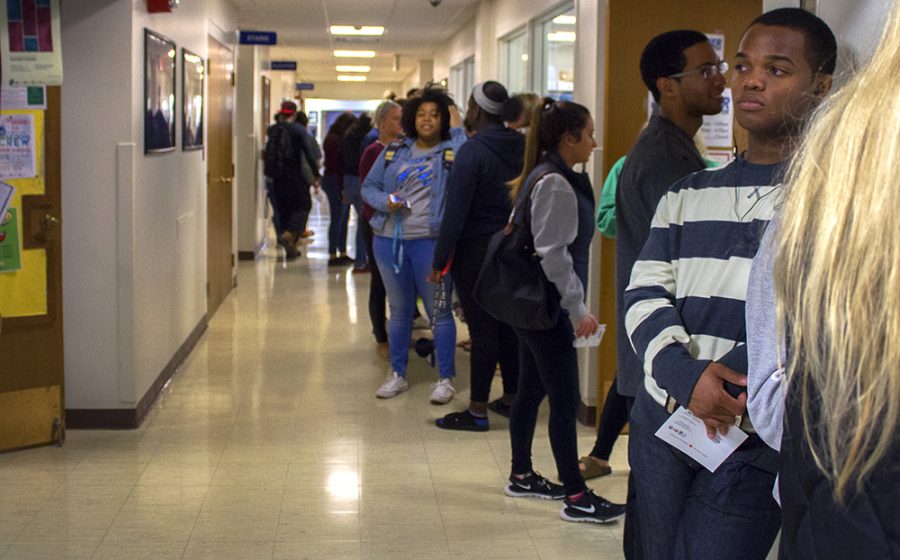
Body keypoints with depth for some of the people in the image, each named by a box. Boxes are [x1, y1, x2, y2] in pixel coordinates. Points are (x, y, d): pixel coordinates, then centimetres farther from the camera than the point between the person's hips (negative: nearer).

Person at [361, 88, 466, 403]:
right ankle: (397, 374, 26)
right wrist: (385, 200, -8)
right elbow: (369, 186, 13)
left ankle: (445, 379, 13)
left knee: (439, 312, 2)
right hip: (389, 240, 4)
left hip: (430, 241, -4)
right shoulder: (394, 151, 9)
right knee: (399, 311, 15)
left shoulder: (454, 149, -1)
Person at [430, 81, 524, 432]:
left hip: (476, 251, -7)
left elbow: (456, 211, -18)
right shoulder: (521, 148, 4)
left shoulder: (472, 151, -16)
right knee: (509, 324, 15)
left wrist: (439, 260, -13)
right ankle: (512, 398, 26)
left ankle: (477, 410, 5)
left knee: (482, 329, -2)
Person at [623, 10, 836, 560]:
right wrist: (687, 375, -13)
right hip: (662, 425, 5)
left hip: (755, 438, -5)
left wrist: (734, 384, -18)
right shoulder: (689, 194, 15)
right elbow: (645, 294, 5)